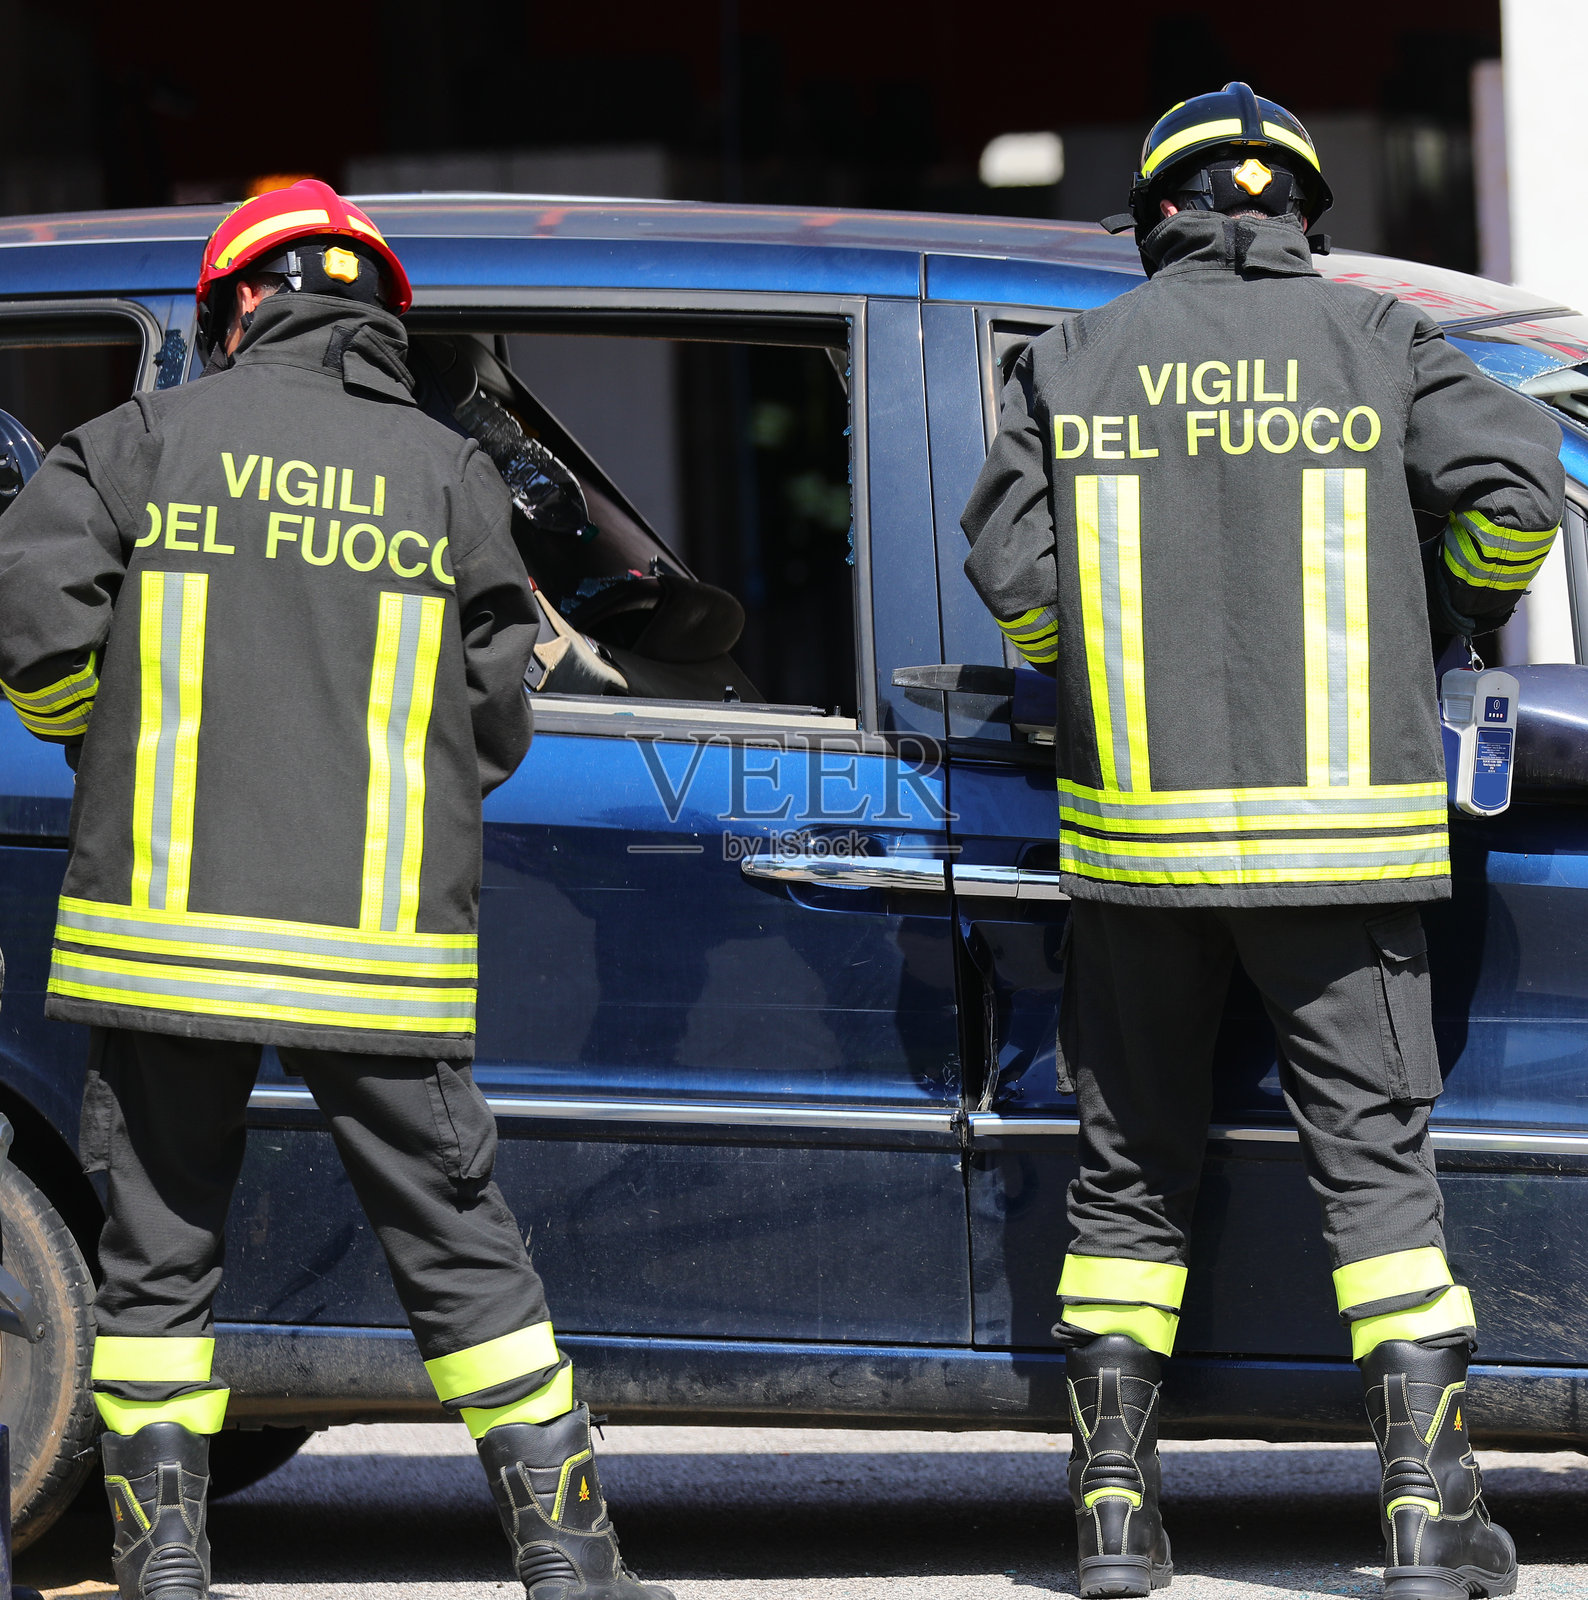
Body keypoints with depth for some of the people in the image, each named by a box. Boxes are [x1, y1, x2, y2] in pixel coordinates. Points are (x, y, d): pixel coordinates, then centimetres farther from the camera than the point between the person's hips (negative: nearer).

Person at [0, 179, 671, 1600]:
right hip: (376, 943, 1)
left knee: (160, 1252, 9)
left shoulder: (149, 440, 4)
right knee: (460, 1253, 8)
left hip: (165, 925, -1)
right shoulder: (447, 473, 7)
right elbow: (498, 724, 7)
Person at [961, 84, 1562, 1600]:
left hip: (1135, 822, 2)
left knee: (1132, 1162, 11)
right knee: (1373, 1153, 2)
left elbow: (1009, 567, -1)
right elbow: (1516, 480, -7)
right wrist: (1460, 605, 13)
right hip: (1339, 825, -1)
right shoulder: (1372, 340, 2)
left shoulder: (1073, 360, 6)